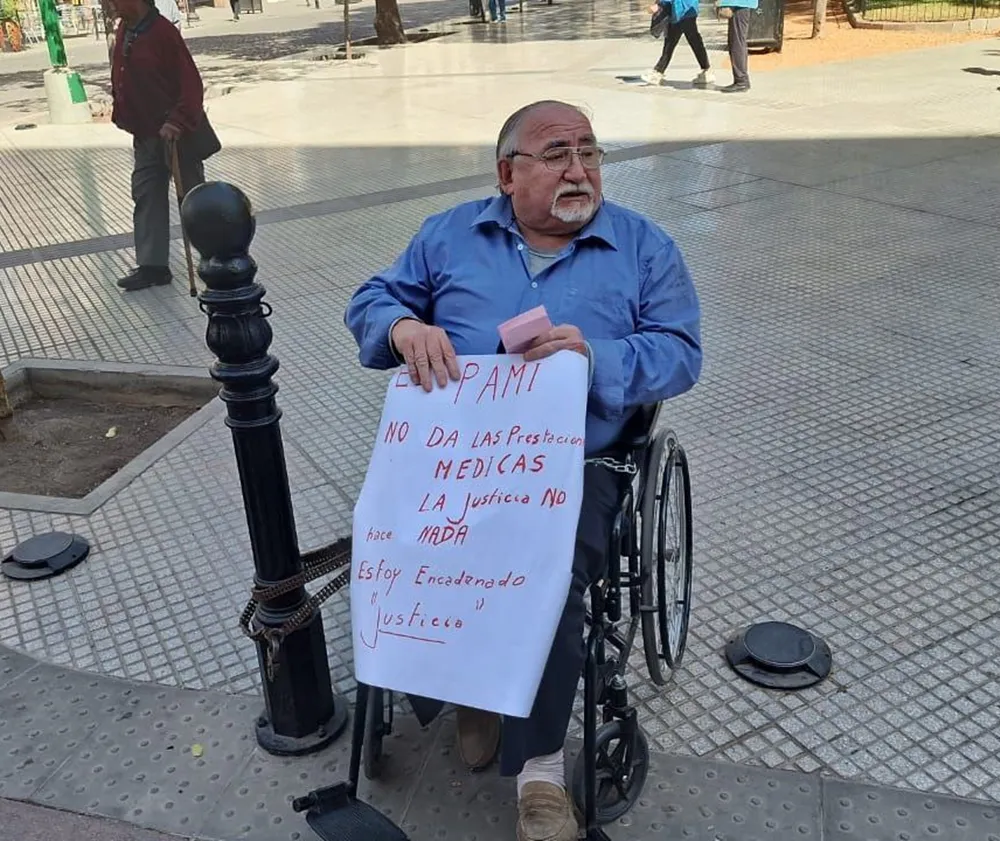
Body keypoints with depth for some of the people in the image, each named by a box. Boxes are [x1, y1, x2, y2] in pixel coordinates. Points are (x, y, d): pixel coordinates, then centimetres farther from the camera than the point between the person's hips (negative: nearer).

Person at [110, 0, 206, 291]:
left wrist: (178, 121, -30)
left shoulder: (163, 32, -19)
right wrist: (120, 113, 13)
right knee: (146, 196, 5)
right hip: (144, 133, 8)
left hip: (174, 133, -8)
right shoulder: (124, 30, 6)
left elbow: (191, 83, -23)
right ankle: (153, 265, 9)